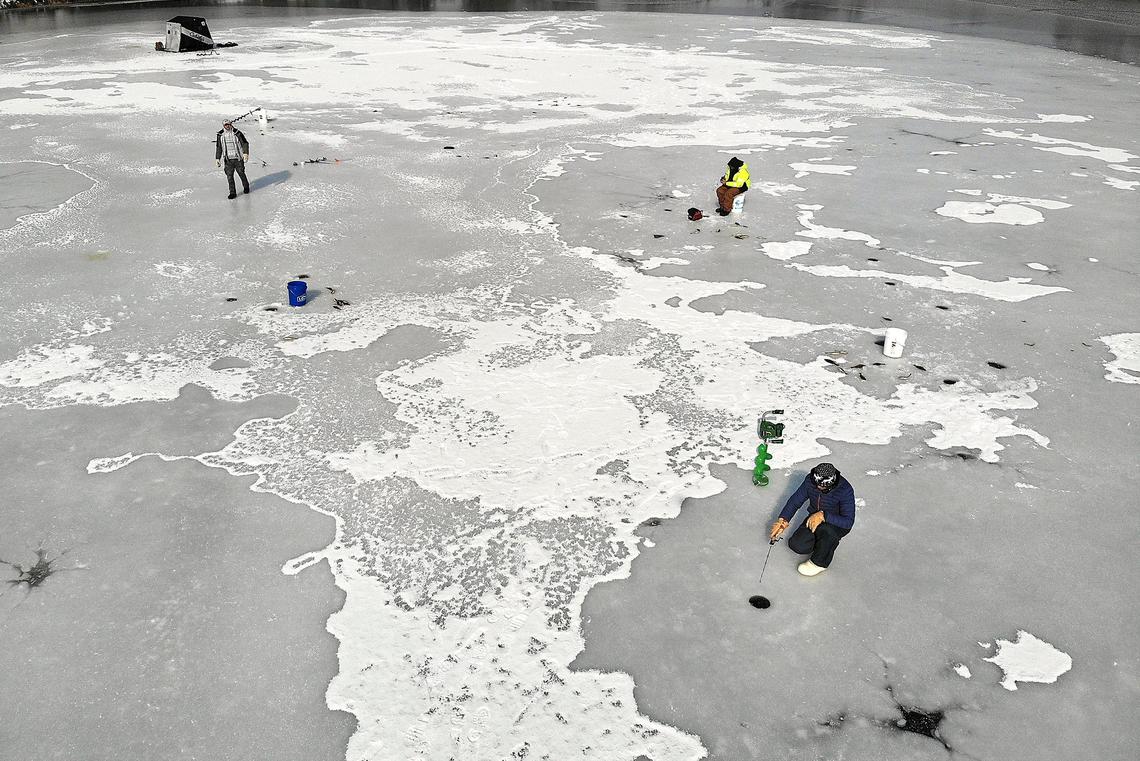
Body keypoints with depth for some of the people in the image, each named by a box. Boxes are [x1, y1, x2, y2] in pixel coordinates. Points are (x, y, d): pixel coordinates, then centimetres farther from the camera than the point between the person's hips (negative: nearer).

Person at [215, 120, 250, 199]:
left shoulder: (237, 133, -6)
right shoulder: (220, 135, 4)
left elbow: (245, 143, -4)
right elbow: (218, 147, 11)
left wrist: (245, 153, -18)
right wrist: (217, 158, 7)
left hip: (238, 158, -2)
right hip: (228, 160, 2)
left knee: (241, 173, 9)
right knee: (229, 176, -2)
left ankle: (246, 186, 36)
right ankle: (232, 192, 6)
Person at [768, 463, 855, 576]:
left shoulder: (845, 490, -30)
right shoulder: (811, 480, -17)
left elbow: (848, 522, -33)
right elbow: (795, 500, -6)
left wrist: (823, 516, -43)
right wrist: (782, 520, -19)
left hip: (838, 524, -5)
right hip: (814, 517, 5)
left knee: (826, 529, -39)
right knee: (796, 545, -15)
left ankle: (819, 563, -11)